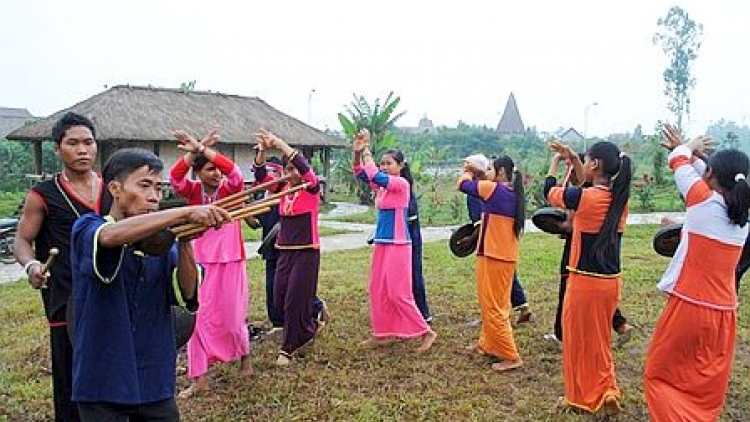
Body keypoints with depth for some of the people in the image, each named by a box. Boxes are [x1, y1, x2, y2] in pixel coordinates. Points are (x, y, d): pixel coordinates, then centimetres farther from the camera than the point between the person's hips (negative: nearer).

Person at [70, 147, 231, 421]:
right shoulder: (86, 229, -7)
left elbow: (187, 295, -9)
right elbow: (111, 237, -32)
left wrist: (185, 241, -23)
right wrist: (186, 212, -38)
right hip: (102, 383, -3)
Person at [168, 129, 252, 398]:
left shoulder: (230, 189, -5)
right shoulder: (193, 191, 0)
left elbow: (233, 170, -26)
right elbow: (175, 177, -20)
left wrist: (201, 148, -29)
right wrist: (195, 150, -28)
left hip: (231, 264, -2)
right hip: (201, 264, 2)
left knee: (233, 317, 9)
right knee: (199, 319, 2)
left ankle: (245, 356, 38)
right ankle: (199, 379, 13)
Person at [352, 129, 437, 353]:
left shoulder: (402, 183, -13)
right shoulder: (382, 185, 10)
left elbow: (375, 176, -25)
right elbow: (360, 173, 3)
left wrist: (367, 151, -14)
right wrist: (357, 150, -13)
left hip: (397, 245, -9)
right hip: (381, 244, 9)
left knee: (398, 293, -5)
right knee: (378, 290, 11)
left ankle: (426, 332, 6)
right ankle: (381, 333, 21)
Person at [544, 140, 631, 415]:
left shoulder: (584, 197, -19)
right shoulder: (620, 197, 0)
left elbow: (549, 193, -1)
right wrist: (572, 158, 16)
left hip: (585, 280, -6)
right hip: (611, 280, 6)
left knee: (579, 340, 12)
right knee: (599, 339, 24)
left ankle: (581, 398, 26)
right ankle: (607, 391, 18)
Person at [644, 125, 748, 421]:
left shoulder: (704, 202, -13)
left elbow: (678, 162, 4)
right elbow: (722, 182, 21)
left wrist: (687, 148, 24)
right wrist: (691, 154, 27)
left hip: (688, 307, -5)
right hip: (723, 313, 6)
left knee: (660, 377, 9)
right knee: (708, 390, 15)